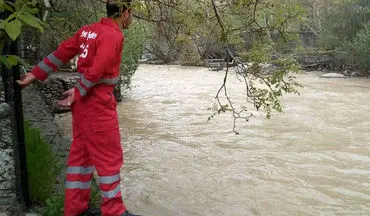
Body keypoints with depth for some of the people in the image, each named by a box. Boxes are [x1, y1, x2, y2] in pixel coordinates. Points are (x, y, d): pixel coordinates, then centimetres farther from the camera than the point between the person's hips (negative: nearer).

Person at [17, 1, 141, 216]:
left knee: (81, 152, 15)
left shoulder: (88, 30, 10)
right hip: (98, 103, -9)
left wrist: (35, 74, 14)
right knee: (109, 156, 1)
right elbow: (96, 70, -22)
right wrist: (78, 93, -9)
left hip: (84, 100, 9)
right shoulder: (113, 35, -15)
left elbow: (61, 53, 11)